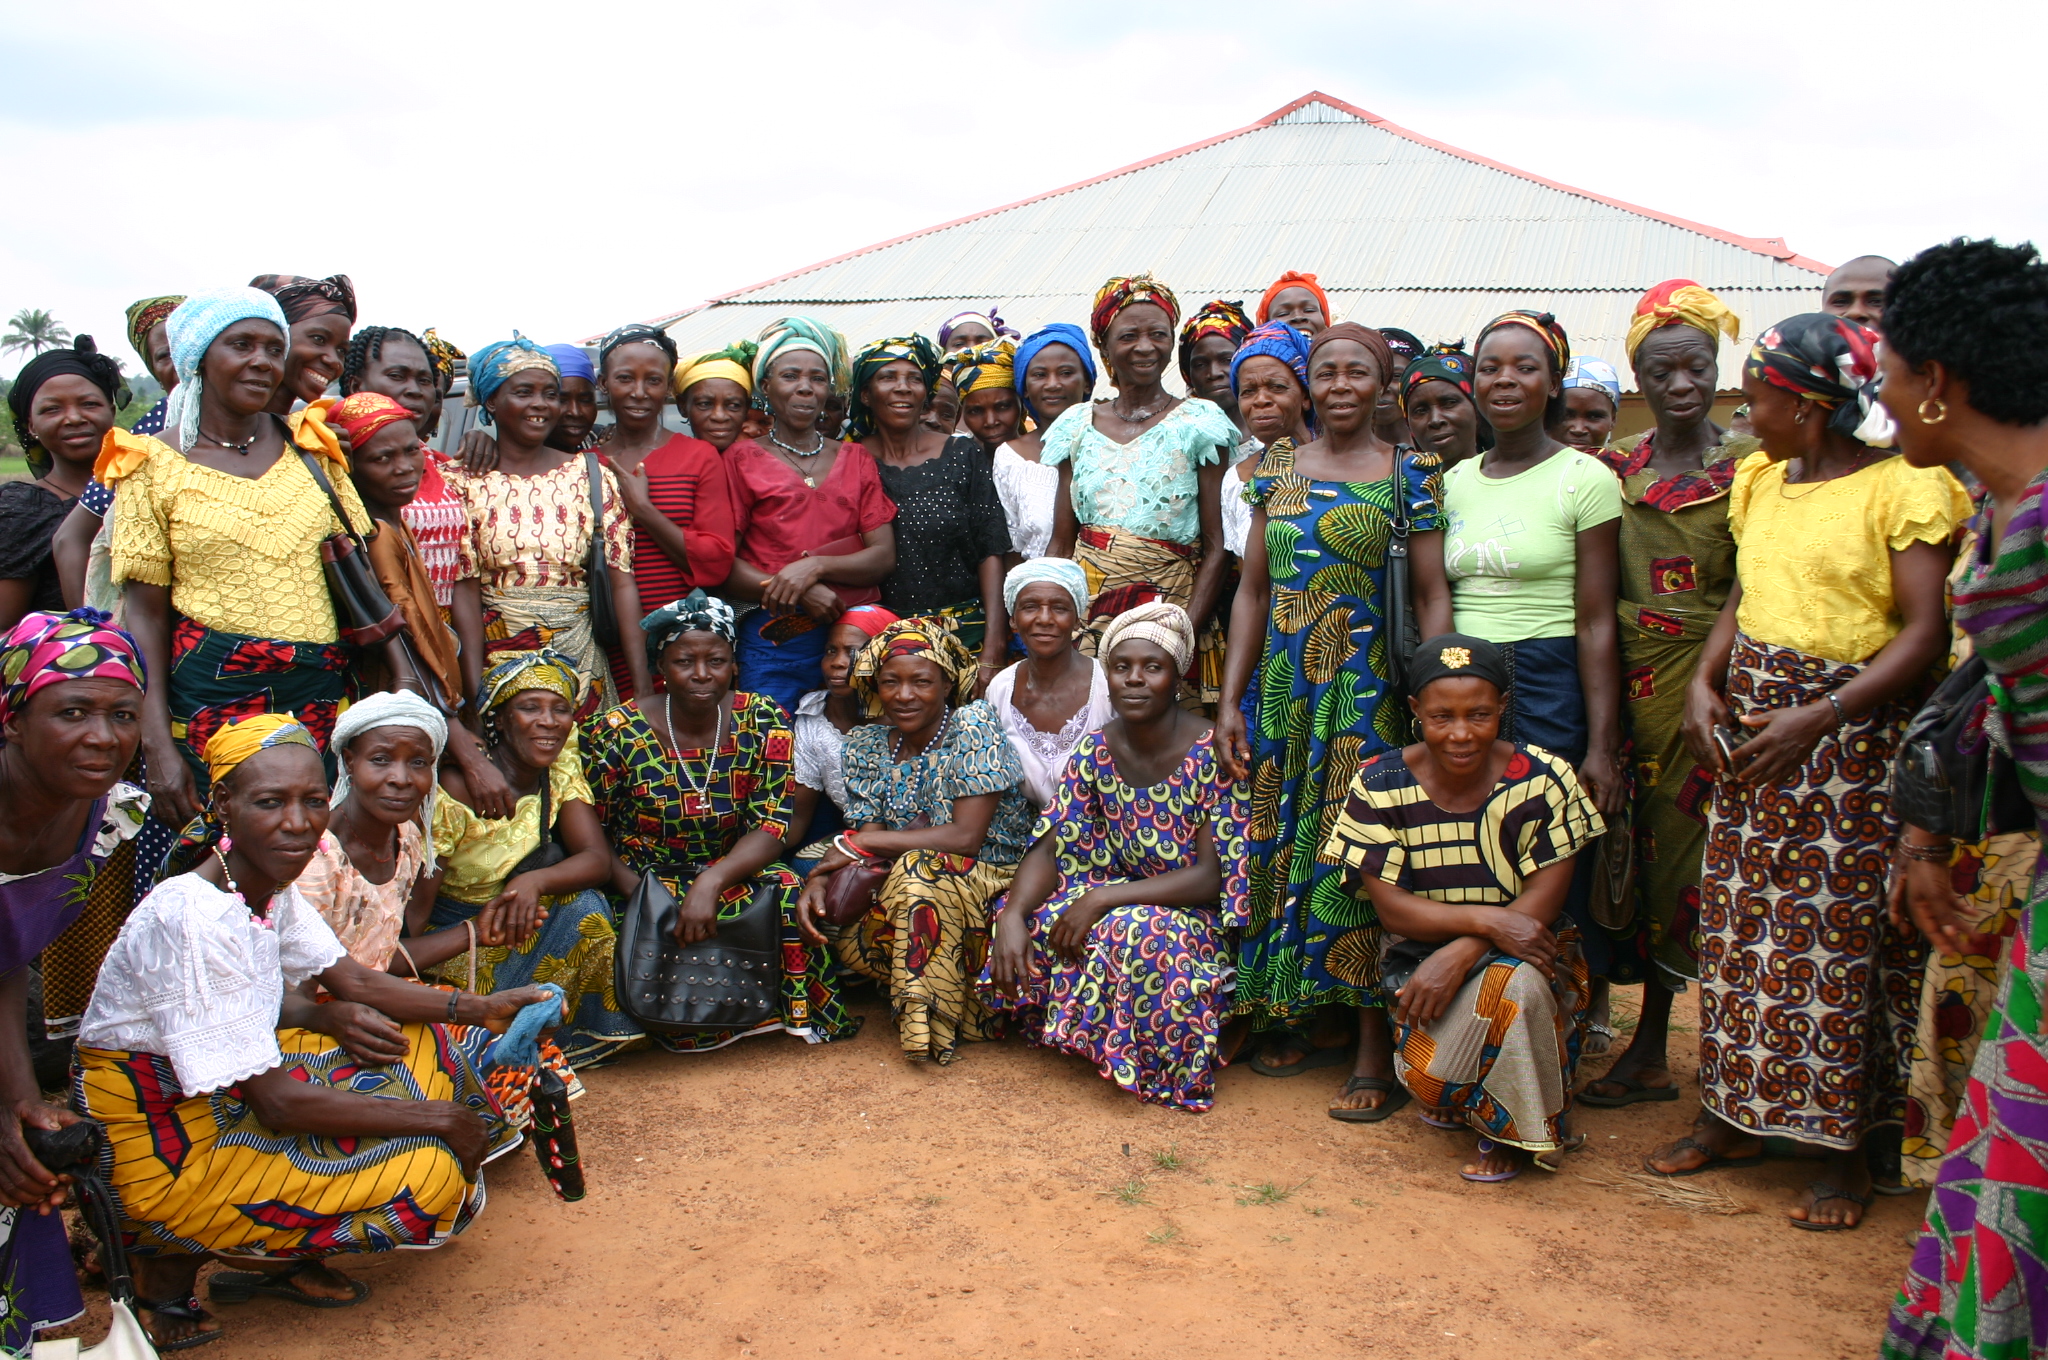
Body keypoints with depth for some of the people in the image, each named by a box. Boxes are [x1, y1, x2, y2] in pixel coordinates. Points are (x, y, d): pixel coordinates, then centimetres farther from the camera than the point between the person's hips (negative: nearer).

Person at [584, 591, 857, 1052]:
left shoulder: (764, 724, -5)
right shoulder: (615, 735, -9)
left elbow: (772, 827, -10)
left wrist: (711, 883, -28)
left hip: (732, 873, 1)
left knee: (789, 896, -29)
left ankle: (798, 1012, -4)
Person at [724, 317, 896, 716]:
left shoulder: (856, 461, 15)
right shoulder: (743, 459, 6)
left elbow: (884, 557, 6)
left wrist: (815, 566, -12)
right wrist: (797, 593, -17)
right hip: (774, 636, -3)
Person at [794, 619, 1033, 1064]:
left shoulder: (973, 724, -13)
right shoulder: (867, 745, 4)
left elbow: (967, 836, -20)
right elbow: (862, 839, -2)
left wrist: (858, 844, -17)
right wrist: (818, 880, -25)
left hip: (991, 882, -5)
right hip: (909, 894, 5)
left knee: (920, 868, -33)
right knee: (853, 941, -24)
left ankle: (935, 1018, -17)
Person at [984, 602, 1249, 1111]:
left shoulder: (1211, 754, -18)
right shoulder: (1097, 751, -2)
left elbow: (1211, 877, -21)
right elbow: (1052, 847, -4)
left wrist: (1102, 900, -27)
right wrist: (1012, 915, -24)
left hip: (1197, 916, -5)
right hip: (1120, 898, 5)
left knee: (1142, 935, -37)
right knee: (1024, 925, -18)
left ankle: (1159, 1067, -9)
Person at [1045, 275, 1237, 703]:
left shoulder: (1199, 422, -1)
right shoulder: (1077, 425, 9)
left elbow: (1216, 547, -5)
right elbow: (1060, 544, 10)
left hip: (1170, 604, -2)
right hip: (1083, 610, 3)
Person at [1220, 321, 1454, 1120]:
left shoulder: (1410, 476, -1)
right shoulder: (1277, 470, 9)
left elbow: (1432, 597, -4)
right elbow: (1253, 591, 10)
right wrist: (1231, 701, 5)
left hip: (1369, 693, -4)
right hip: (1283, 690, 4)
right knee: (1285, 843, 9)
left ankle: (1373, 1045, 8)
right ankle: (1318, 1017, 25)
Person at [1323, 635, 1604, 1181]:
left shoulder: (1543, 779, -10)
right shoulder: (1380, 785, -9)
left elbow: (1544, 900, -13)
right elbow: (1390, 907, -12)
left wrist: (1459, 955, -28)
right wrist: (1486, 919, -29)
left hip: (1526, 954, 0)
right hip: (1423, 954, 1)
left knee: (1516, 984, -36)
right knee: (1427, 1076, -26)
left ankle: (1517, 1127, -8)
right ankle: (1461, 1101, 14)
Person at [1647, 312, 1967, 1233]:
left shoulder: (1901, 486, -10)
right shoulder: (1759, 480, 12)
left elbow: (1924, 633, -15)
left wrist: (1815, 718, -21)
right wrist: (1706, 683, -1)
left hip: (1853, 730, -6)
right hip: (1751, 714, 6)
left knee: (1843, 933, -1)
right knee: (1741, 920, 9)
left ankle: (1845, 1145, 12)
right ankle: (1736, 1114, 22)